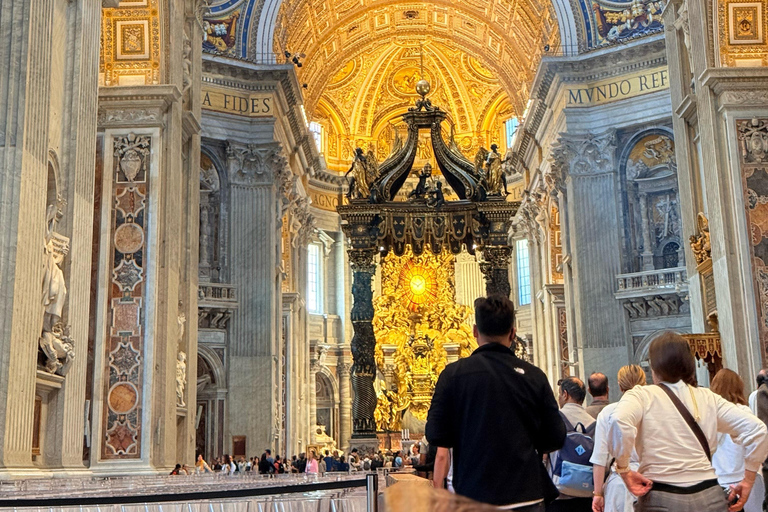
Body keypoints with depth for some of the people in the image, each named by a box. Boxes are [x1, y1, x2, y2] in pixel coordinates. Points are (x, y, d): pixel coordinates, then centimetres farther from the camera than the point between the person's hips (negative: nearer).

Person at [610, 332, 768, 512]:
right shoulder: (708, 398, 10)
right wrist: (748, 481, 10)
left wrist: (624, 470, -11)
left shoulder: (641, 395, 0)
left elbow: (620, 421, -22)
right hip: (710, 497, 3)